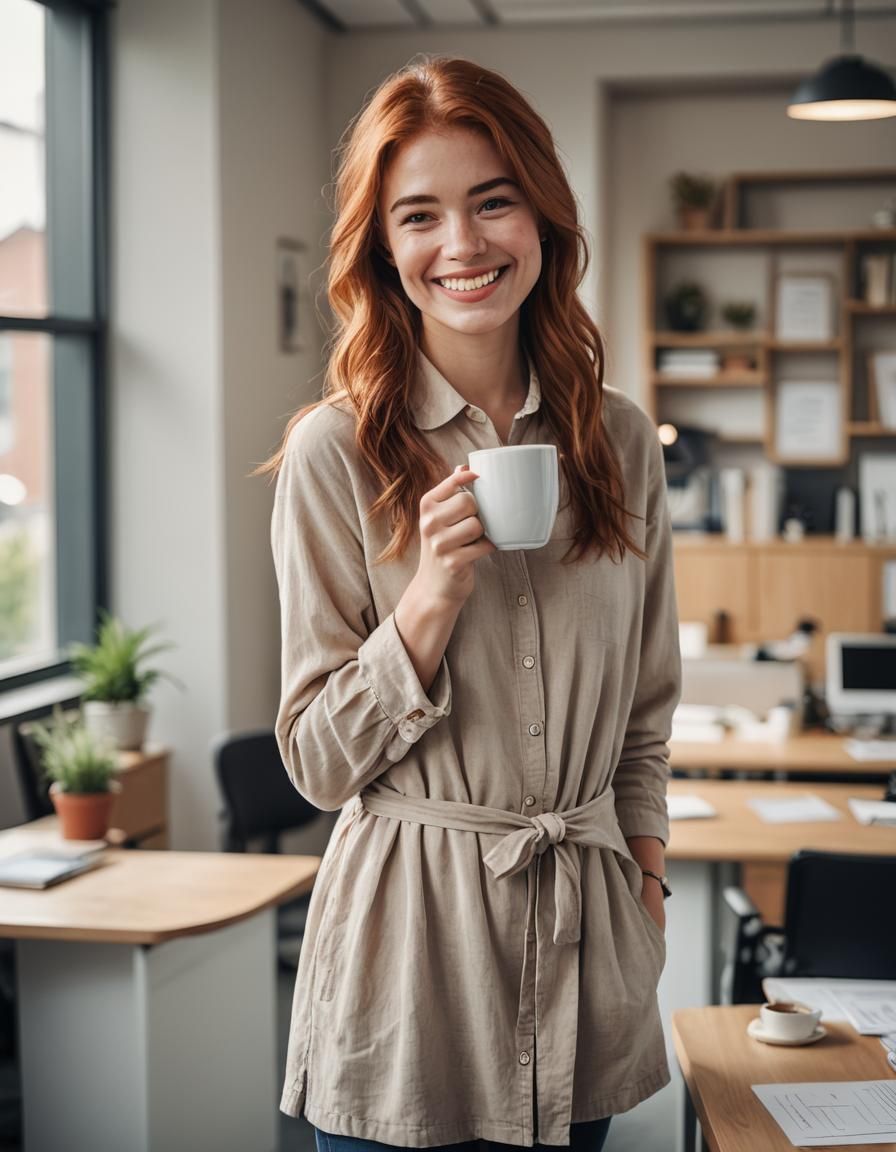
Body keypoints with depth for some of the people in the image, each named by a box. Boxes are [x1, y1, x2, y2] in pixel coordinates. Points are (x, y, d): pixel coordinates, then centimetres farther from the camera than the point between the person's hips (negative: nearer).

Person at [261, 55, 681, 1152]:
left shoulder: (619, 440, 4)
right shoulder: (337, 451, -8)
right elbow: (319, 760, -7)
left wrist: (644, 880, 10)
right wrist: (434, 598, -20)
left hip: (587, 931, 4)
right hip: (412, 928, -3)